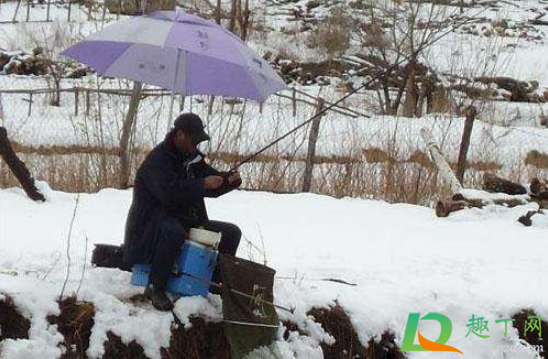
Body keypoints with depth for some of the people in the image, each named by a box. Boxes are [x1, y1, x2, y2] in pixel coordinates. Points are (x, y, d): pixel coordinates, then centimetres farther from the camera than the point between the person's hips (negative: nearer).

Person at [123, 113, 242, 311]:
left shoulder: (192, 157, 10)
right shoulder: (157, 159, -17)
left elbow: (212, 187, 14)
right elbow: (169, 192, -32)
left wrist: (230, 180, -7)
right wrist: (203, 185, -31)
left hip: (186, 220, 8)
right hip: (151, 225, -8)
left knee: (232, 232, 3)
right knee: (174, 231, -42)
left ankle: (216, 281, 13)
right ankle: (155, 288, -30)